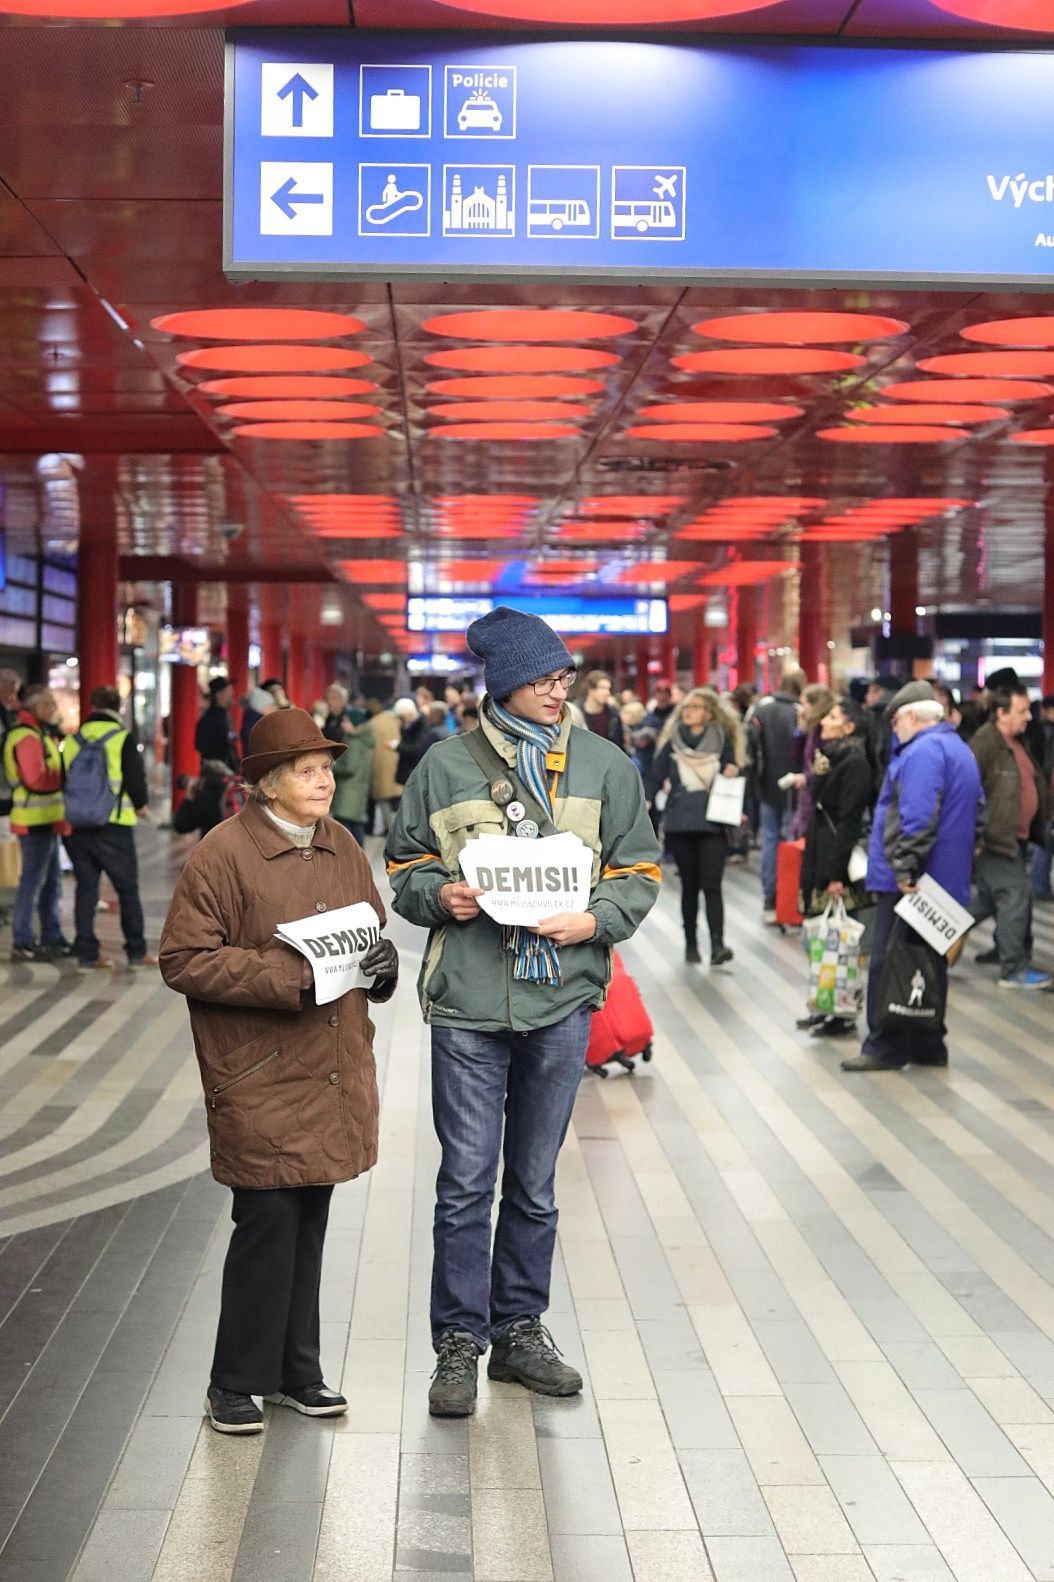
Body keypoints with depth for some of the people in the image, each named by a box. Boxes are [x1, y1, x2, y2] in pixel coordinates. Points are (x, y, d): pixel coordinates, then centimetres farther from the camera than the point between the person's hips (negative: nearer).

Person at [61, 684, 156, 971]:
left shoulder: (72, 740, 6)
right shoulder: (122, 738, -8)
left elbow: (64, 778, 12)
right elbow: (135, 777, -11)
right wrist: (140, 805, 8)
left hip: (79, 826, 4)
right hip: (113, 825, -4)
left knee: (86, 888, 9)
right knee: (128, 888, 7)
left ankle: (86, 954, 8)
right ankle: (137, 953, 10)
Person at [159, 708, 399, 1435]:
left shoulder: (341, 847, 10)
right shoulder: (223, 853, -11)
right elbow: (185, 960, -14)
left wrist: (382, 958, 0)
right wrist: (291, 976, -20)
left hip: (332, 1077, 6)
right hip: (261, 1082, -6)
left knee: (310, 1224, 13)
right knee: (268, 1225, -3)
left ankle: (298, 1372, 26)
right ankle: (237, 1383, 13)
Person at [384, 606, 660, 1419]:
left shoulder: (605, 764, 6)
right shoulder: (447, 764, 1)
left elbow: (640, 870, 8)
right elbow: (405, 863, 10)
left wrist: (595, 920, -10)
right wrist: (437, 894, -12)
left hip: (562, 996, 2)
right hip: (468, 1000, -2)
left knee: (535, 1181, 14)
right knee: (466, 1181, 0)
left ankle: (520, 1329, 27)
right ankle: (459, 1343, 13)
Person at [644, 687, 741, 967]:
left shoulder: (722, 742, 5)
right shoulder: (673, 742, 7)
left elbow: (732, 780, 11)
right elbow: (654, 777, 5)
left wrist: (733, 774, -12)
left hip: (713, 824, -1)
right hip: (680, 824, 1)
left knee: (711, 885, -10)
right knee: (689, 885, 8)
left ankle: (717, 945, -16)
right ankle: (691, 943, 18)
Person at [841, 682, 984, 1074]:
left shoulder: (923, 751, -15)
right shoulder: (960, 749, 18)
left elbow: (918, 817, -25)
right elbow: (977, 809, 25)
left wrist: (905, 867, -23)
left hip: (908, 883, -10)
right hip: (946, 878, 10)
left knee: (888, 964, -3)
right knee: (929, 963, 14)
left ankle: (886, 1047, 0)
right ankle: (927, 1044, 19)